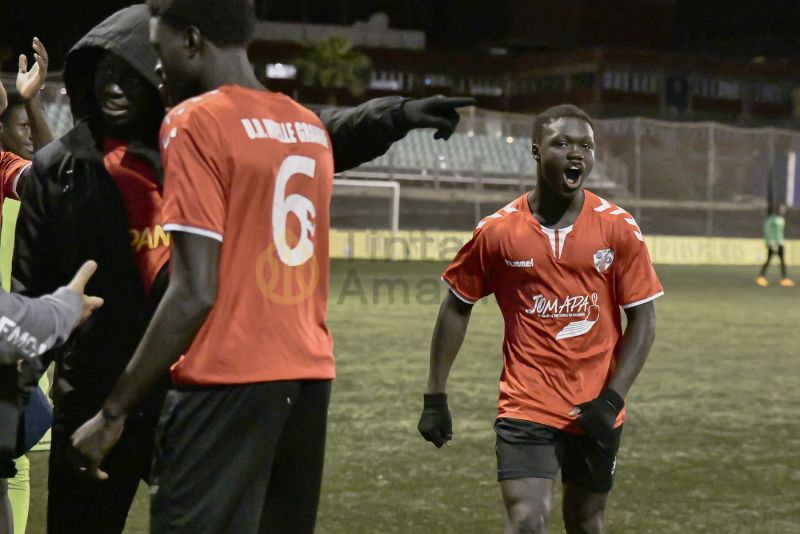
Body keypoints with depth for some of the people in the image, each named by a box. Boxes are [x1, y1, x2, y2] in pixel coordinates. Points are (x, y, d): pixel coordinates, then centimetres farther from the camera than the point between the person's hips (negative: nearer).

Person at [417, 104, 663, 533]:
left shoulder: (618, 229, -4)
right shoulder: (497, 231, -5)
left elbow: (643, 321, -2)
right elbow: (457, 308, 6)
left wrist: (611, 399, -12)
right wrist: (435, 396, 4)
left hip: (595, 412, 2)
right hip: (525, 407, -2)